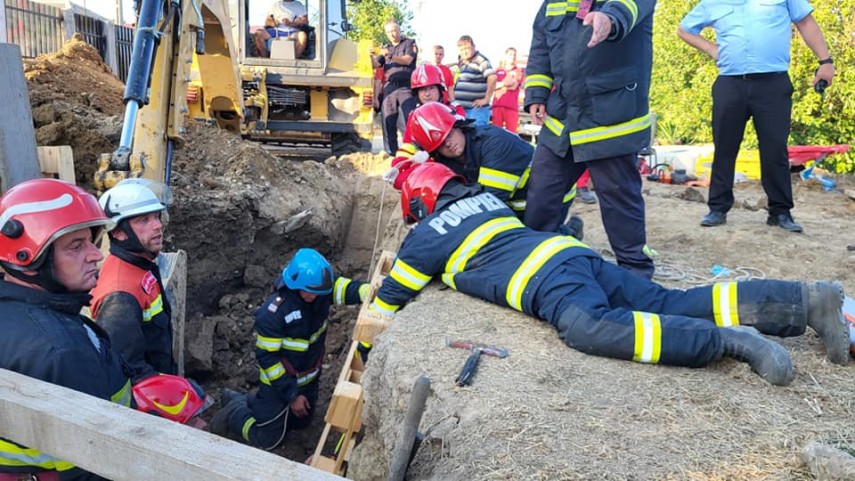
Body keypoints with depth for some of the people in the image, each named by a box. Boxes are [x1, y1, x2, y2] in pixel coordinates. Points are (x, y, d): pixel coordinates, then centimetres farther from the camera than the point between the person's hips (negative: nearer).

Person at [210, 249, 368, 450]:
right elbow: (266, 357, -25)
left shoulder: (319, 289, -18)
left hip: (309, 377, 6)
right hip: (279, 380, -6)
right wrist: (291, 395, -20)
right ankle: (236, 411, 28)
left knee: (299, 422, 26)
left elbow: (346, 289, -27)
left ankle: (243, 400, 37)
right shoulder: (273, 313, -32)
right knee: (266, 439, 3)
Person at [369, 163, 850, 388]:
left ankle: (729, 341, -44)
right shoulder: (484, 197, 33)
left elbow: (390, 298, 23)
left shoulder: (426, 235, 15)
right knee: (671, 306, -3)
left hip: (544, 278, -7)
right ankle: (809, 298, -13)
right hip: (574, 252, 7)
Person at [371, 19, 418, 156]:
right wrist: (371, 57, -9)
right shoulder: (385, 48, 23)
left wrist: (390, 56, -16)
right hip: (389, 87, 4)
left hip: (406, 87, -4)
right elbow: (376, 65, 12)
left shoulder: (410, 43, 11)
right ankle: (391, 153, 3)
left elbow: (407, 60, -6)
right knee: (388, 121, -1)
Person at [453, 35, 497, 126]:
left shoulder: (480, 60, -8)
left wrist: (486, 99, -18)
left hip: (477, 108, -8)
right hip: (461, 108, 9)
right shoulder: (461, 62, 16)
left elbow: (492, 78, -20)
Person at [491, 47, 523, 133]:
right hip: (497, 104, 2)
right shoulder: (498, 70, 19)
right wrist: (503, 83, -10)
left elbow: (514, 86, -3)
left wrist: (500, 85, 3)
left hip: (512, 106, -2)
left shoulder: (519, 71, 12)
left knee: (511, 132, -6)